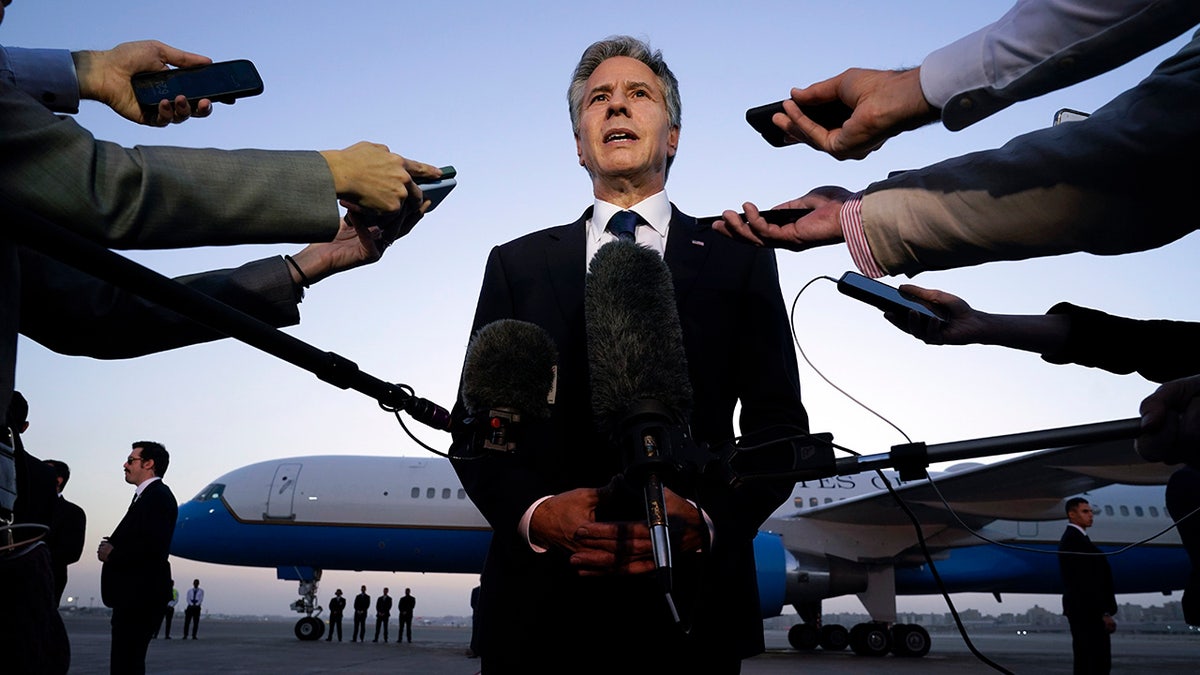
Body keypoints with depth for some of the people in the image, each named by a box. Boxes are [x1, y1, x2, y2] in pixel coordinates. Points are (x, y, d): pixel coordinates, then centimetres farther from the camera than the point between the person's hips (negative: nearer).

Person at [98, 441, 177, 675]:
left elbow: (152, 548, -23)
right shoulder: (146, 496, 19)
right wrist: (111, 546, 2)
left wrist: (112, 555, -11)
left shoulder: (158, 496, -13)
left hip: (140, 596, -10)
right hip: (132, 595, 10)